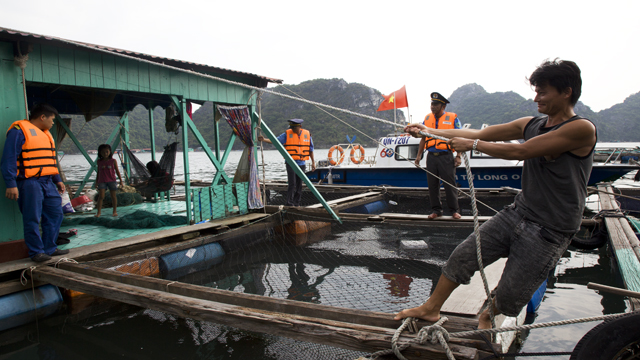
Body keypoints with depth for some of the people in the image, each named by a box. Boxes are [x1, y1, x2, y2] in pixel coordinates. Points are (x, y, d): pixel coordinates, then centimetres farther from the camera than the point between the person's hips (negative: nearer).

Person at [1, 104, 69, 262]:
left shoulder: (45, 134, 21)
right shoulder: (19, 131, -6)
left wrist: (58, 180, 20)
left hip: (48, 182, 9)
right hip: (30, 183, -8)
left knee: (55, 214, 9)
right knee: (32, 219, -2)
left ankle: (49, 248, 20)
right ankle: (36, 252, 8)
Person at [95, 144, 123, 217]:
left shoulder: (113, 161, -1)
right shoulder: (99, 161, 3)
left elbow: (117, 171, 3)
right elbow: (98, 171, 14)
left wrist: (120, 180, 2)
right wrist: (97, 180, 18)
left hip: (111, 181, -1)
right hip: (102, 181, 1)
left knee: (113, 196, 7)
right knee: (101, 196, -7)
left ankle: (115, 211, 18)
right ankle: (98, 212, -3)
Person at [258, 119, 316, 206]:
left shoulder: (307, 134, 6)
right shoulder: (287, 134, -1)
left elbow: (310, 149, 14)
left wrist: (313, 162, 13)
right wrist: (264, 140, -22)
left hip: (302, 163, 3)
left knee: (299, 184, 6)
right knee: (292, 183, -12)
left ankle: (296, 204, 14)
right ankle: (289, 203, -7)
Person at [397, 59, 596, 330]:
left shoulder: (582, 129, -16)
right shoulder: (531, 124, 6)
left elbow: (519, 151, -21)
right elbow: (480, 133, 6)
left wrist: (472, 144, -12)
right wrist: (427, 132, 4)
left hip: (548, 233, -6)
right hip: (516, 214, 6)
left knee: (508, 296, 2)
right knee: (462, 256, 0)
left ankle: (487, 316, 37)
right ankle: (431, 308, 19)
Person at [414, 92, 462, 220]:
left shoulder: (453, 118, 2)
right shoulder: (427, 118, 13)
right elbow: (423, 138, 18)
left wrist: (458, 156, -7)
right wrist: (419, 155, 13)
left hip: (446, 156, -4)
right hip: (431, 156, 4)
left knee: (449, 184, -2)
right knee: (432, 184, 6)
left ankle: (454, 210, 10)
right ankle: (436, 210, 16)